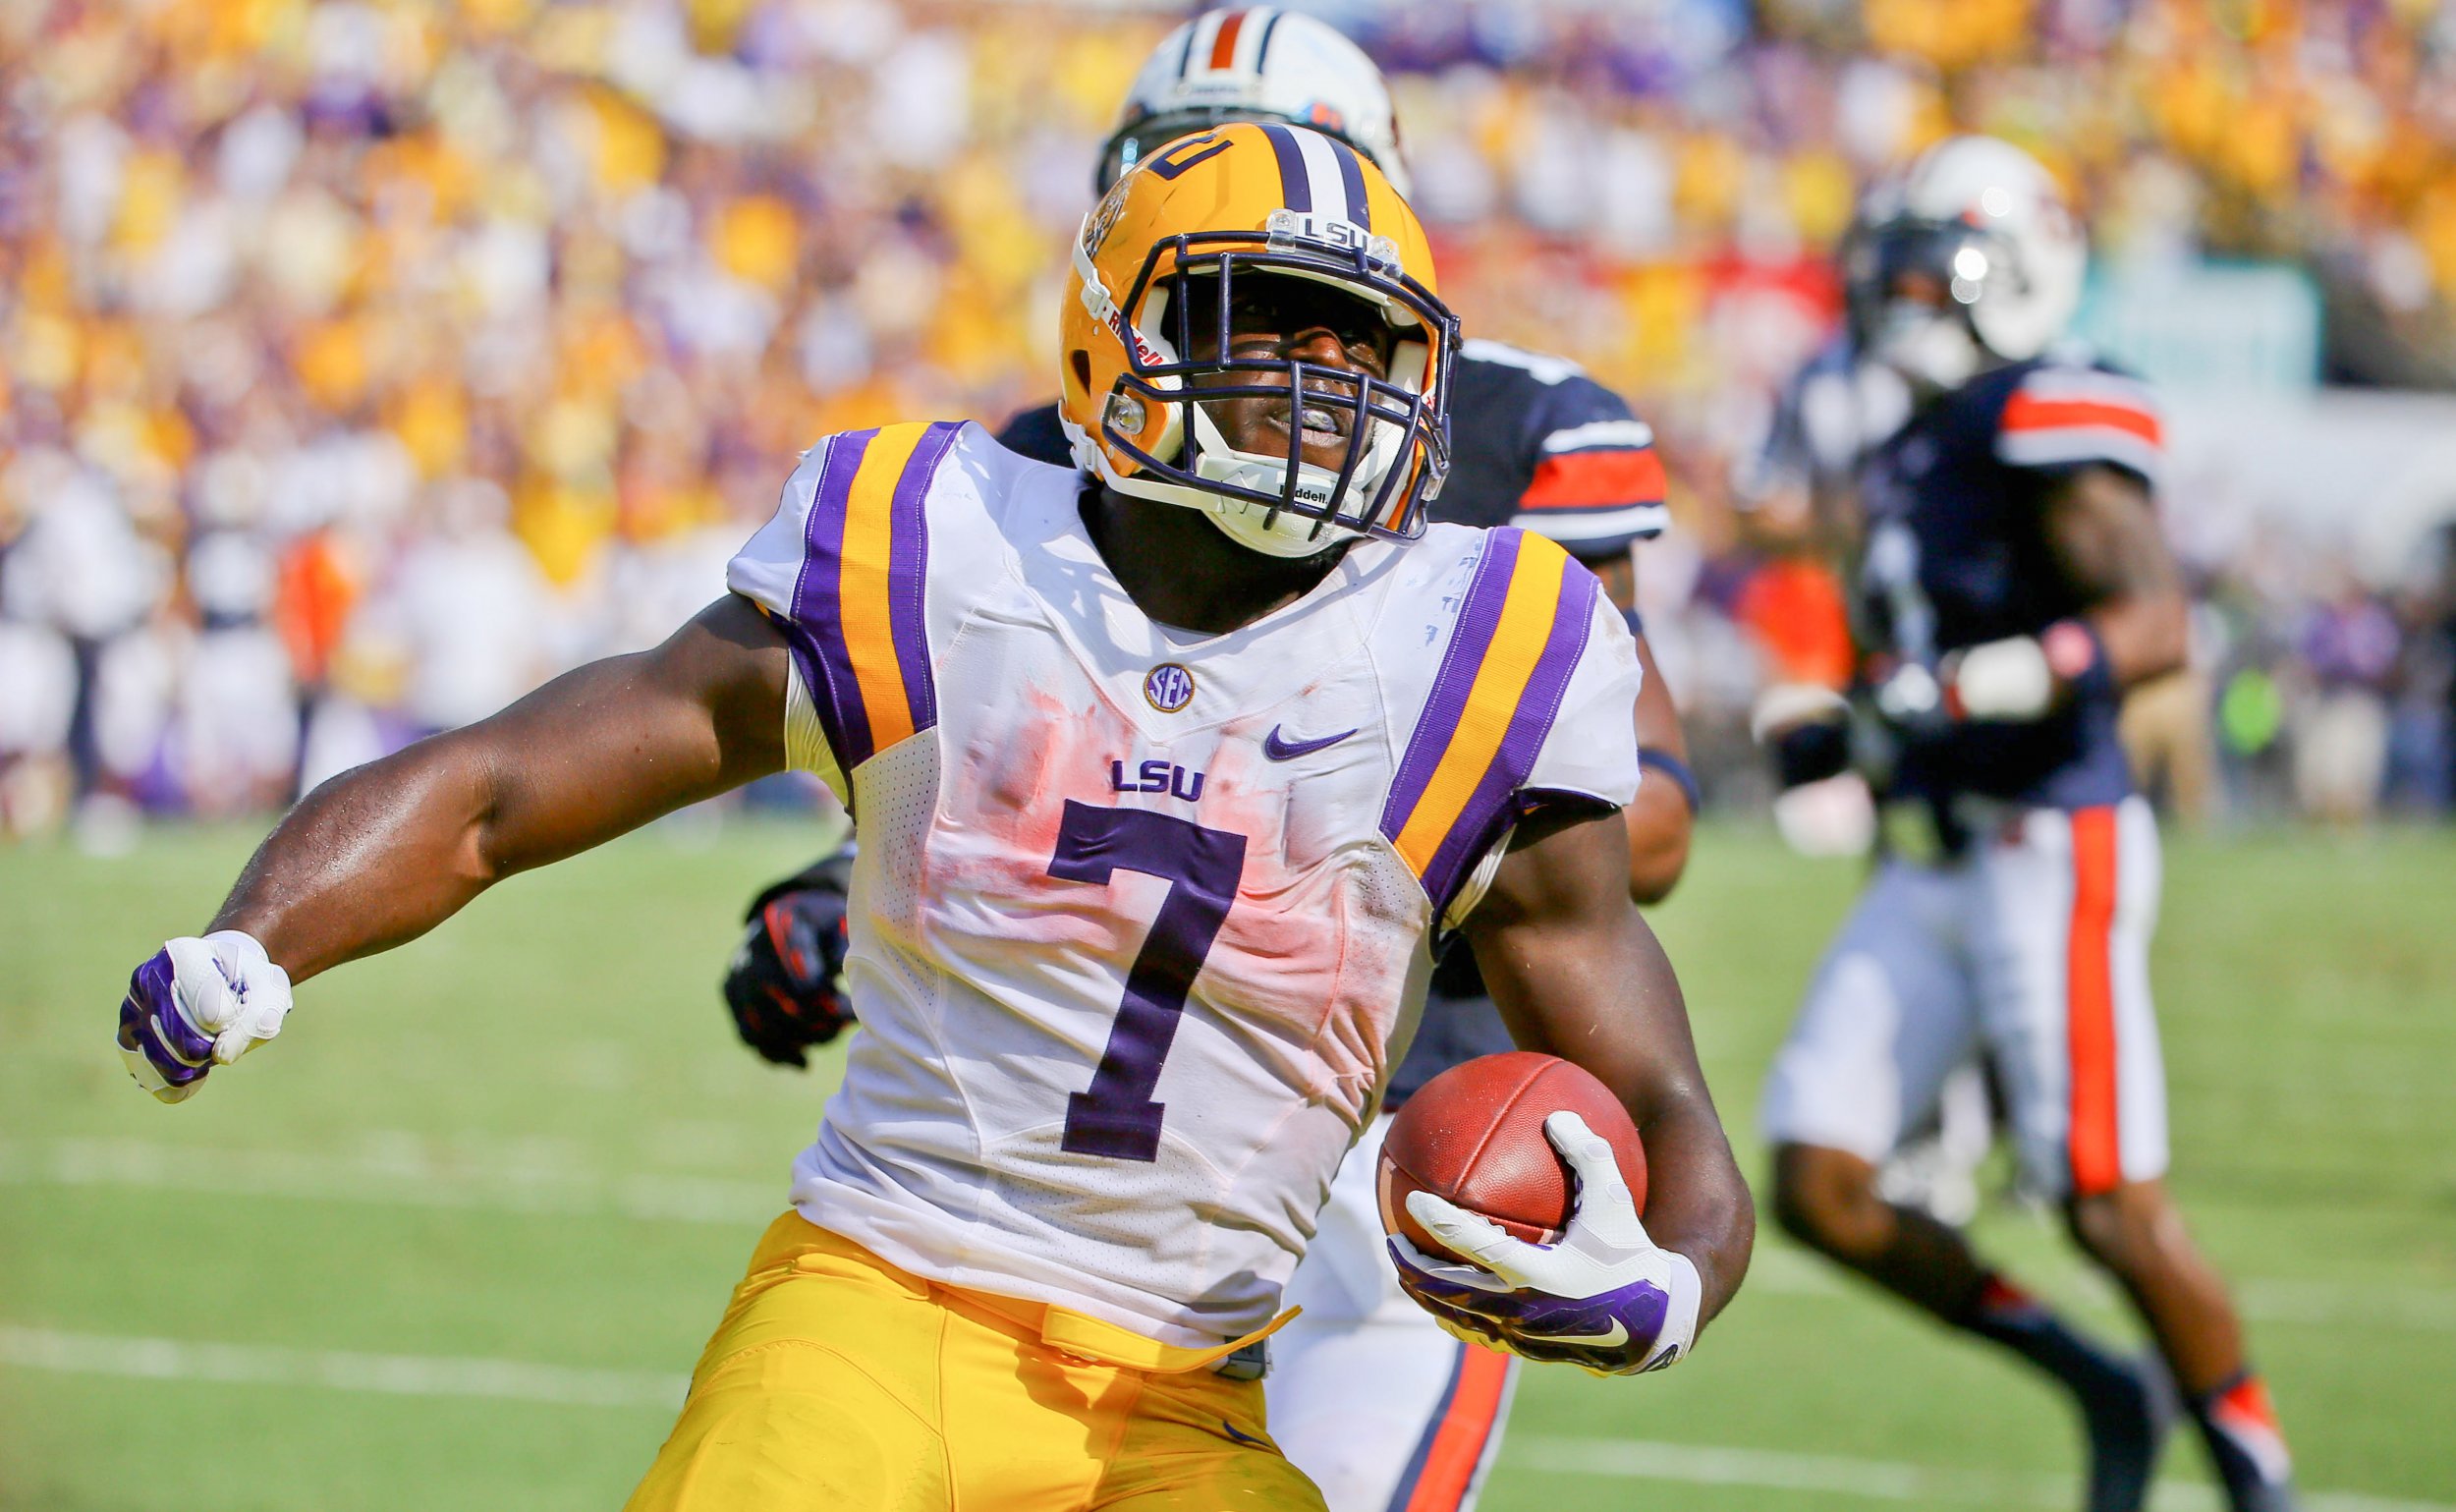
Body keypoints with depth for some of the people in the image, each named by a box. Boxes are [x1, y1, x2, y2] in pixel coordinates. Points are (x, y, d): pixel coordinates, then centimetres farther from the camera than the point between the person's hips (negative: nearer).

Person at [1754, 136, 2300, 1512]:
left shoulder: (2050, 432, -12)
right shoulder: (1915, 457, 16)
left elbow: (2152, 627, -23)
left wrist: (1966, 687, -31)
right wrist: (1841, 733, 12)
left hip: (2052, 850, -9)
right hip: (1932, 870, 9)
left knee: (2113, 1206, -6)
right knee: (1819, 1186, 1)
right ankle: (2099, 1386, 16)